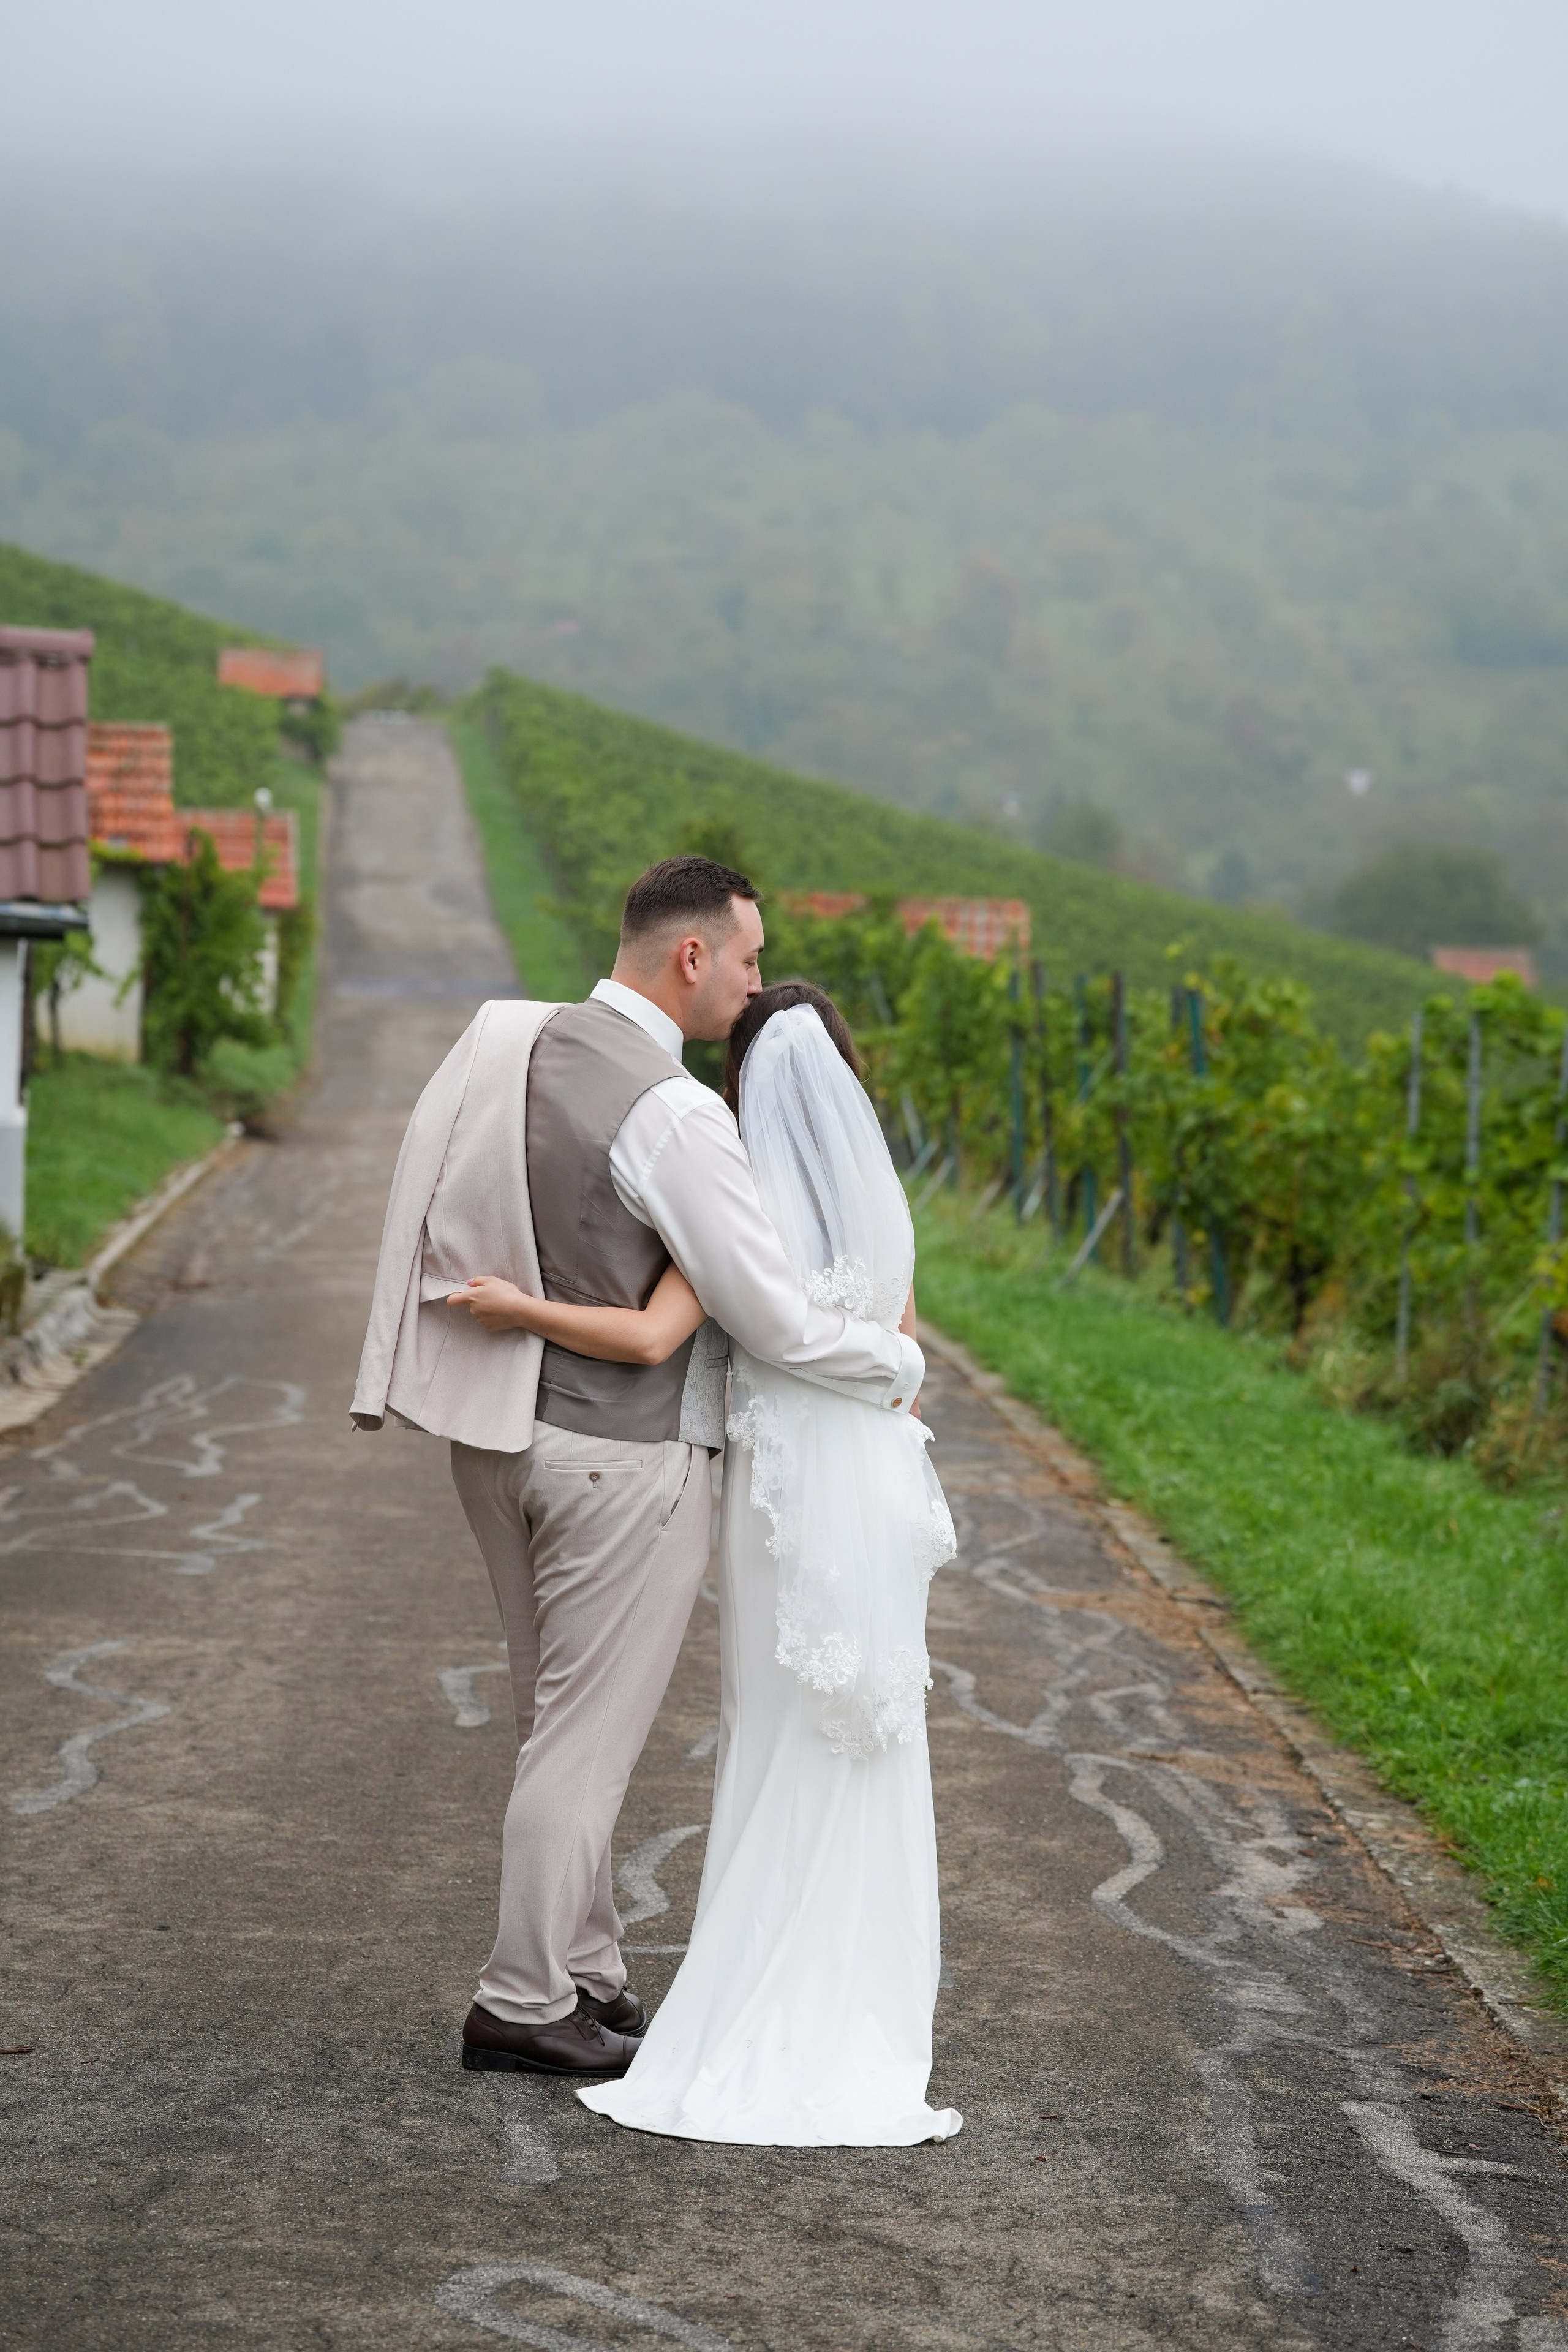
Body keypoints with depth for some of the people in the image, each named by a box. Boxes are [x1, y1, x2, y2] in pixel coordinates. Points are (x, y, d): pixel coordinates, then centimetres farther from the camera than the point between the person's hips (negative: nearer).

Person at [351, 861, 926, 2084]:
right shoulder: (674, 1118, -22)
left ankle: (585, 1976, 28)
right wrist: (902, 1364, -2)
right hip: (622, 1455, -8)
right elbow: (782, 1326, -19)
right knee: (591, 1733, 3)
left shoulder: (507, 1042, 2)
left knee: (563, 1720, 18)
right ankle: (522, 2007, 12)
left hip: (505, 1431, 9)